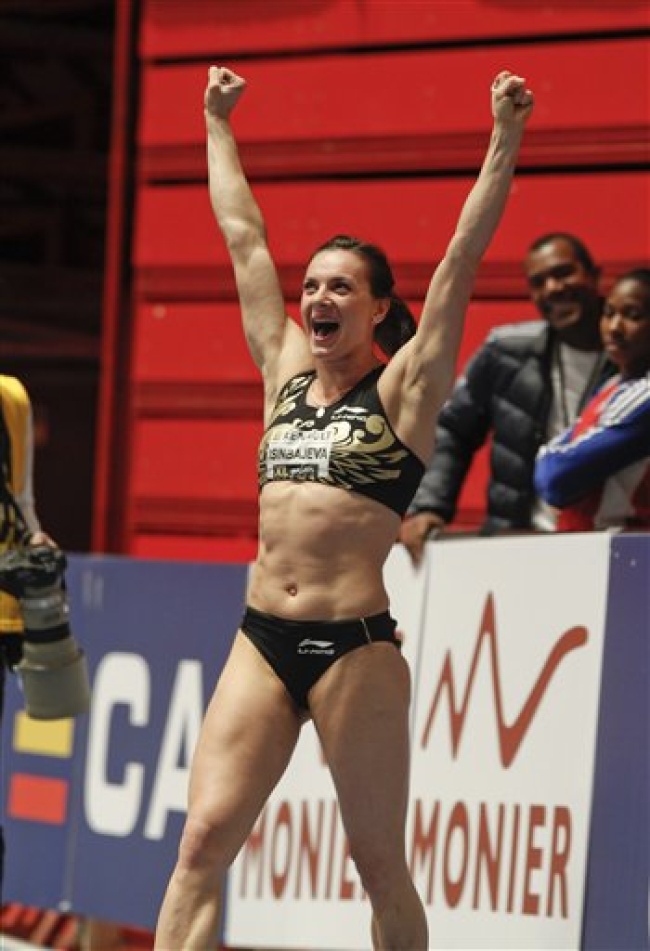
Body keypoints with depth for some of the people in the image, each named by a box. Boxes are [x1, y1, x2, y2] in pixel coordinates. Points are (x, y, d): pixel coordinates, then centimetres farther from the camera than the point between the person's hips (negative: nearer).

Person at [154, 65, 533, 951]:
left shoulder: (404, 389, 1)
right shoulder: (286, 371, 14)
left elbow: (463, 258, -5)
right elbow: (243, 237, 21)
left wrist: (506, 138, -11)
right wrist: (218, 126, 28)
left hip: (356, 646, -5)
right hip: (262, 641, 5)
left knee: (380, 865, 2)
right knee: (203, 841, -7)